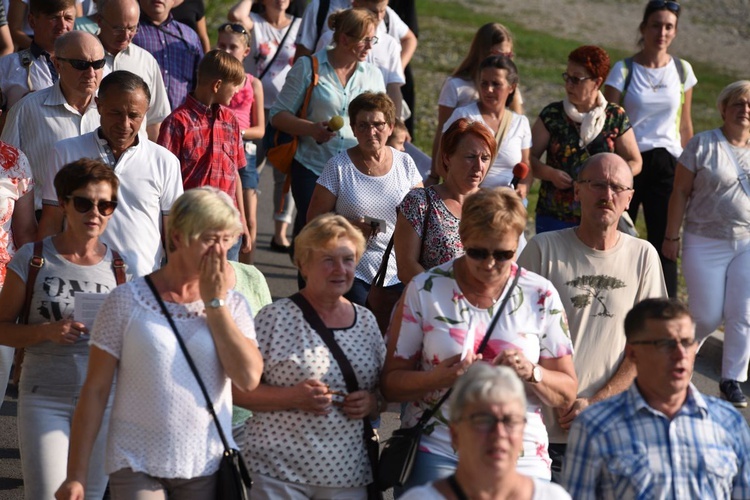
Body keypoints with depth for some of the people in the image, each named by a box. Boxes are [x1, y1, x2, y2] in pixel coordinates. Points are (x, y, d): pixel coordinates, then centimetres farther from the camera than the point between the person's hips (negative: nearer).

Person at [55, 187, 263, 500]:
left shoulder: (232, 305, 6)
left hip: (208, 468, 2)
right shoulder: (127, 301, -2)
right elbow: (95, 391, -1)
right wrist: (76, 474, -5)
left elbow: (248, 378, -9)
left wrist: (215, 303, -6)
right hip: (137, 467, -2)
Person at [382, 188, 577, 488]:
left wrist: (530, 373, -15)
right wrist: (440, 377, -18)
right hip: (436, 457, -1)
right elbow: (391, 384, 0)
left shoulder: (540, 295, 3)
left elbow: (567, 394, 5)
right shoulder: (425, 290, 1)